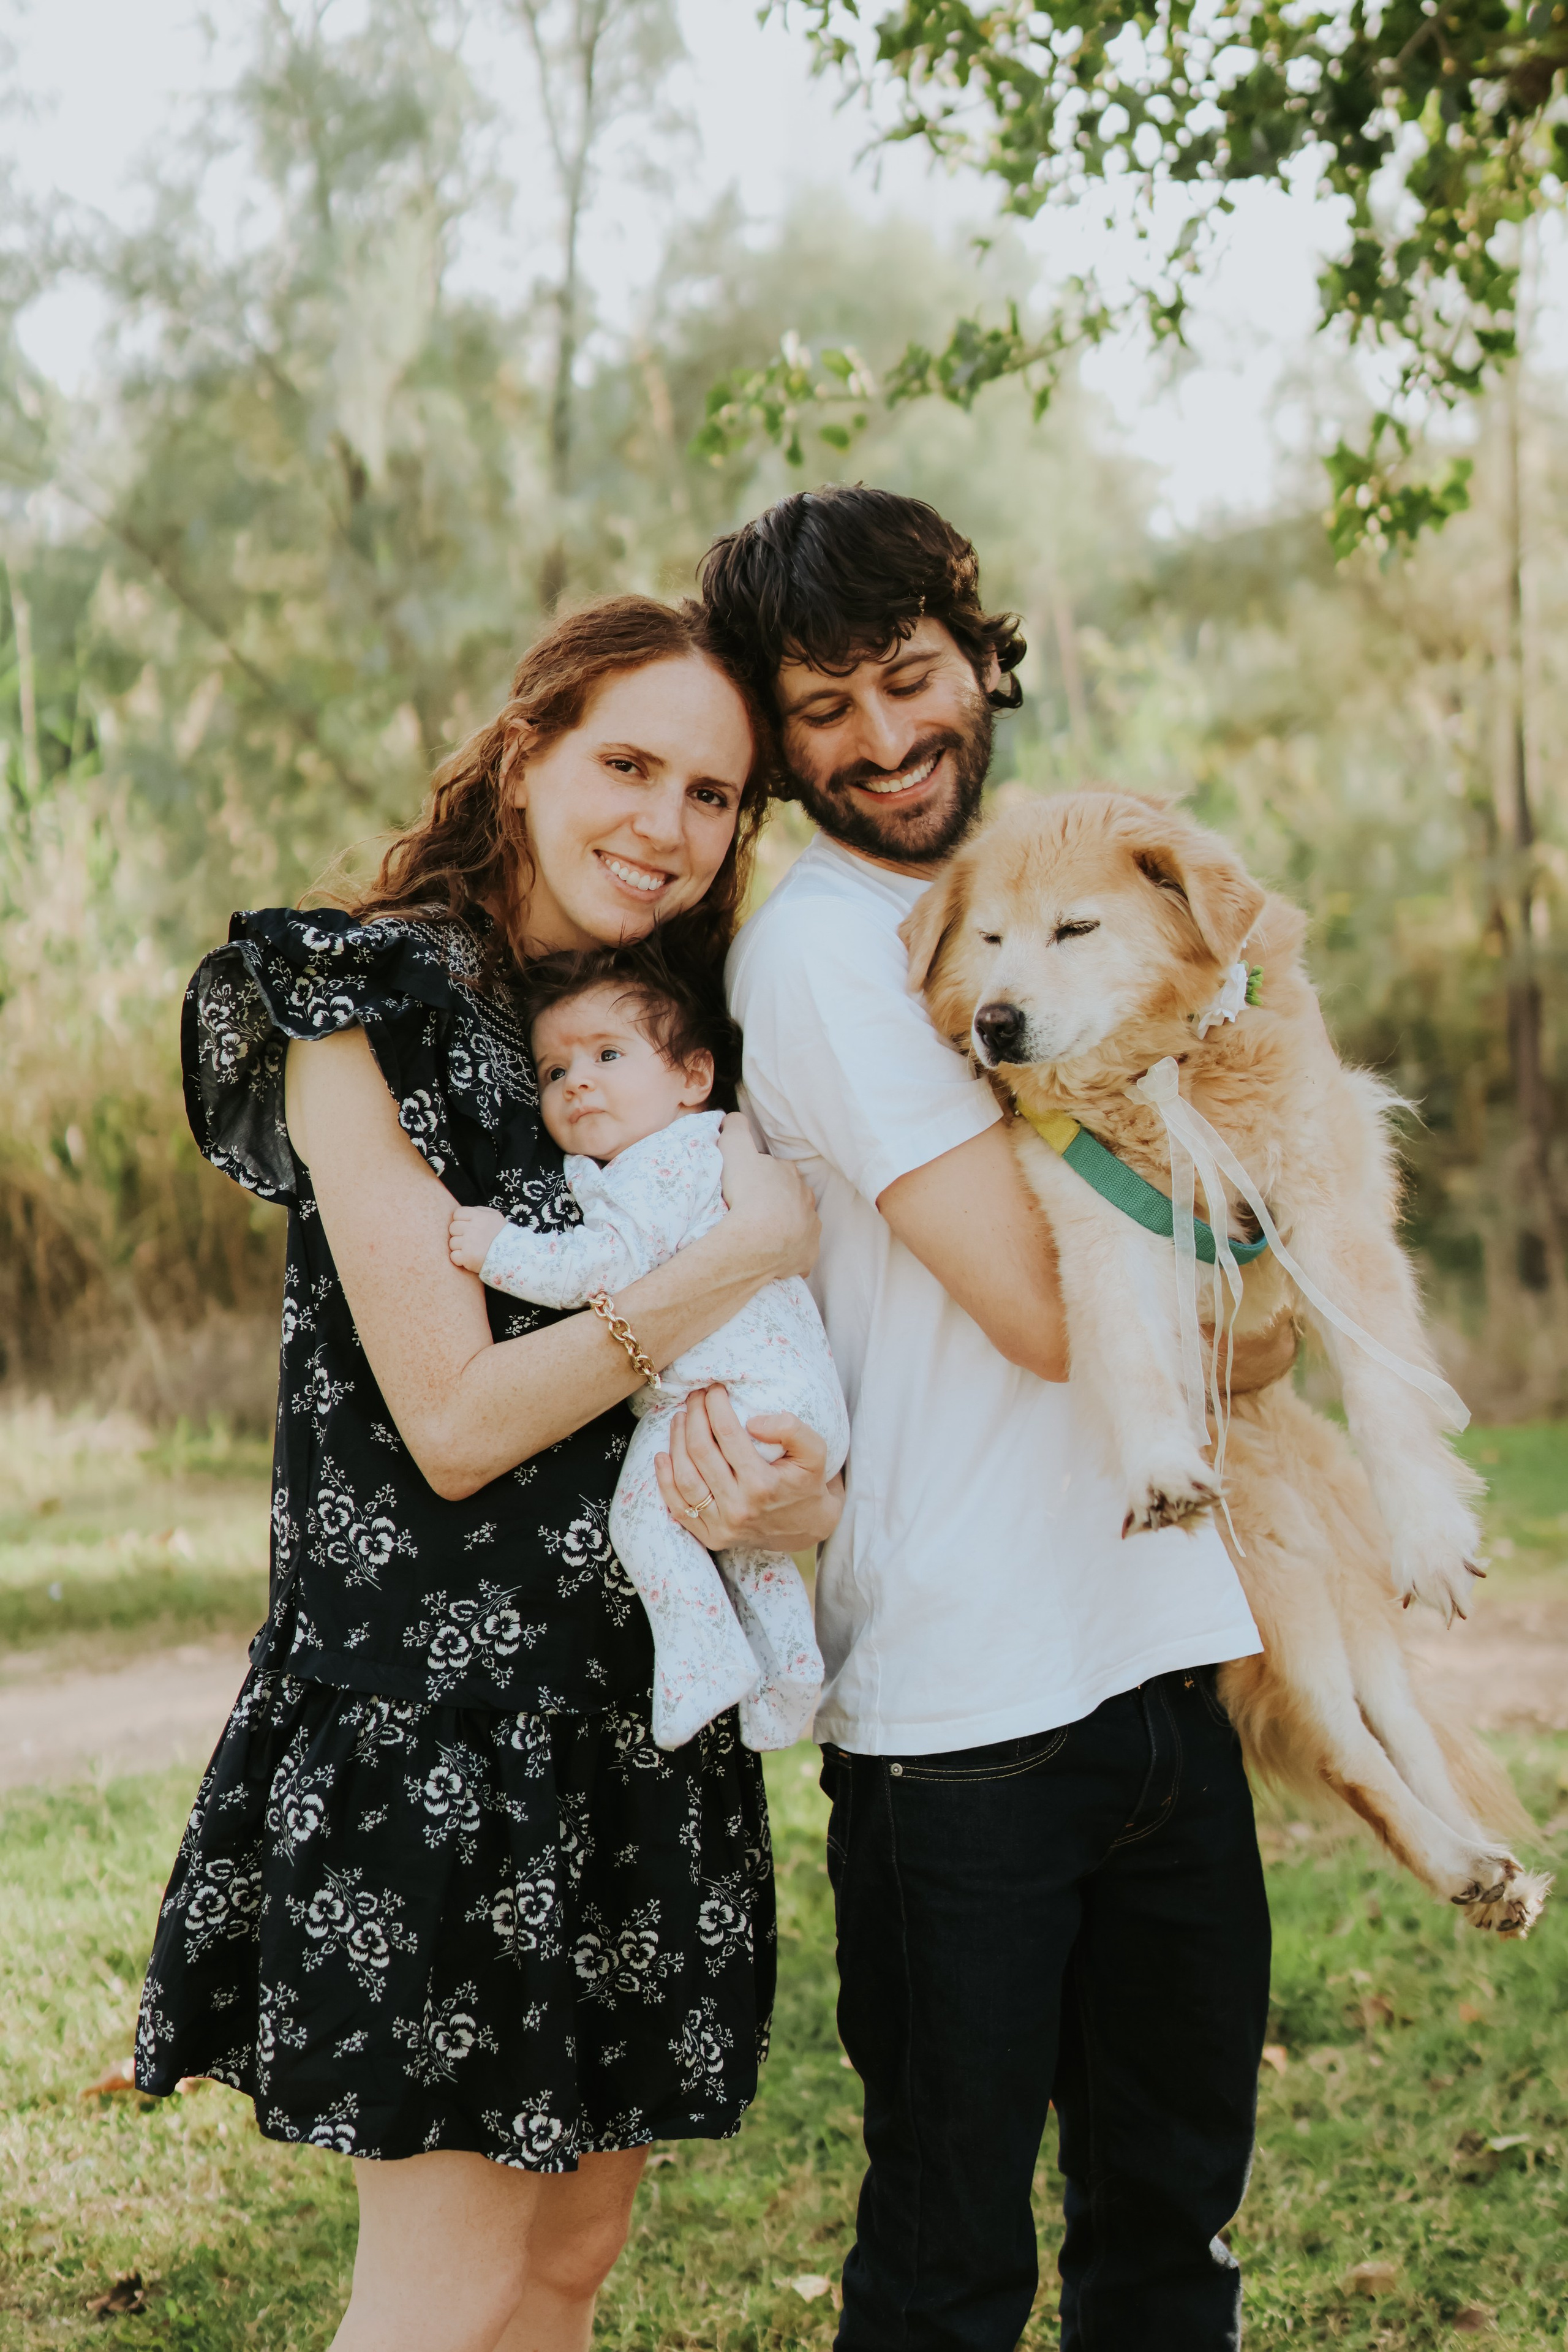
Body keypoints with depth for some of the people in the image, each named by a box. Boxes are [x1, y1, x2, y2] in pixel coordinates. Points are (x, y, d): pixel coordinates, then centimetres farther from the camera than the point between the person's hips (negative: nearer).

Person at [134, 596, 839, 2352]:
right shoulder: (372, 1008, -9)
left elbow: (732, 1372, 13)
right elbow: (454, 1420, -16)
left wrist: (810, 1492, -10)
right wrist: (751, 1245, -15)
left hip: (641, 1704, 7)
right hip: (443, 1703, -7)